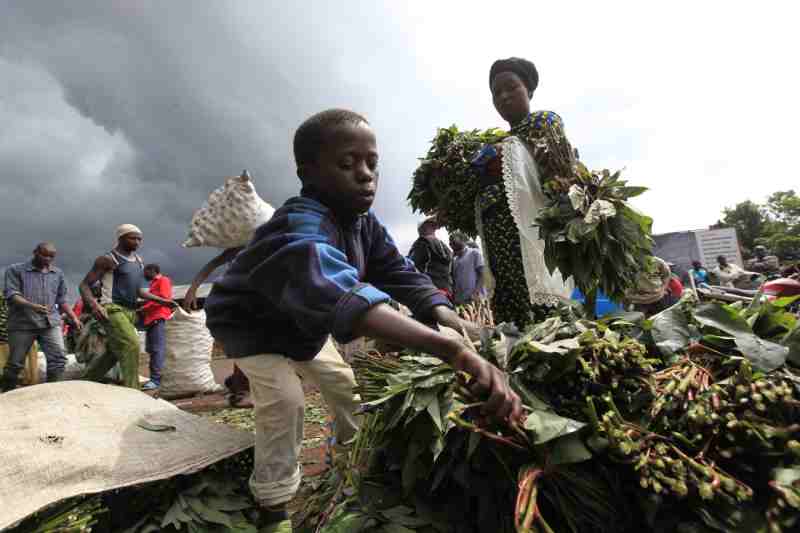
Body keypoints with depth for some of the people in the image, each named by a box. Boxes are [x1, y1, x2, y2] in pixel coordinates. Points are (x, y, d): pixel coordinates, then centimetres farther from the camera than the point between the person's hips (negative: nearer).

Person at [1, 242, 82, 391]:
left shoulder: (58, 273, 15)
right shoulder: (15, 270, 3)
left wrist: (73, 318, 15)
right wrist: (32, 306, -26)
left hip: (51, 322, 3)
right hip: (22, 323, -2)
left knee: (58, 358, -9)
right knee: (15, 363, 7)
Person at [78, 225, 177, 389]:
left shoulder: (139, 261, 16)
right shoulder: (108, 259, -5)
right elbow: (84, 285, -6)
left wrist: (162, 301, 14)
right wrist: (93, 304, -25)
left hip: (130, 312, 8)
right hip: (112, 309, -8)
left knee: (113, 353, 15)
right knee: (131, 345, -21)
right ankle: (131, 390, -18)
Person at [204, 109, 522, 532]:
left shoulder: (364, 222, -16)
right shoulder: (300, 225, -44)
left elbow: (399, 273, -19)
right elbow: (337, 291, -63)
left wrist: (448, 317, -40)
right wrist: (450, 350, -75)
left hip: (304, 324, 7)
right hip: (249, 322, -7)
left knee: (343, 381, 12)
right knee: (284, 399, -22)